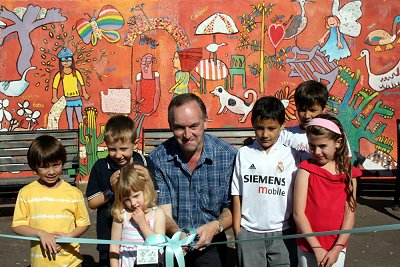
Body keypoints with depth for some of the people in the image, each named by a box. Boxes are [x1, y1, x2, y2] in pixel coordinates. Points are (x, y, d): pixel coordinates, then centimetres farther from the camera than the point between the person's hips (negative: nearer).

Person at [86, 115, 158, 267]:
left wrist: (148, 181, -17)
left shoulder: (145, 164, -5)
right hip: (109, 240, 0)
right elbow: (92, 203, -1)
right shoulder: (101, 167, -5)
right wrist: (110, 189, -15)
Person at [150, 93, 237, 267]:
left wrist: (216, 226, -22)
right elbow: (163, 212, -7)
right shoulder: (158, 160, -6)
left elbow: (232, 208, -2)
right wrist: (177, 234, -27)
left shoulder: (228, 156, -7)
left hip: (210, 245, -1)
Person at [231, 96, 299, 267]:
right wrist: (237, 231, 3)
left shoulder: (291, 155, -1)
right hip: (249, 232, 0)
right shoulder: (244, 154, 0)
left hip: (282, 233, 0)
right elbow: (237, 195, 3)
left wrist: (297, 228, 1)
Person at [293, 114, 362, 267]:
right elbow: (298, 213, -12)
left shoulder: (348, 173, -1)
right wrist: (317, 248, -13)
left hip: (336, 248, 2)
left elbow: (350, 213, -3)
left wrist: (337, 249, -10)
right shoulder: (306, 169, -9)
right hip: (308, 247, -2)